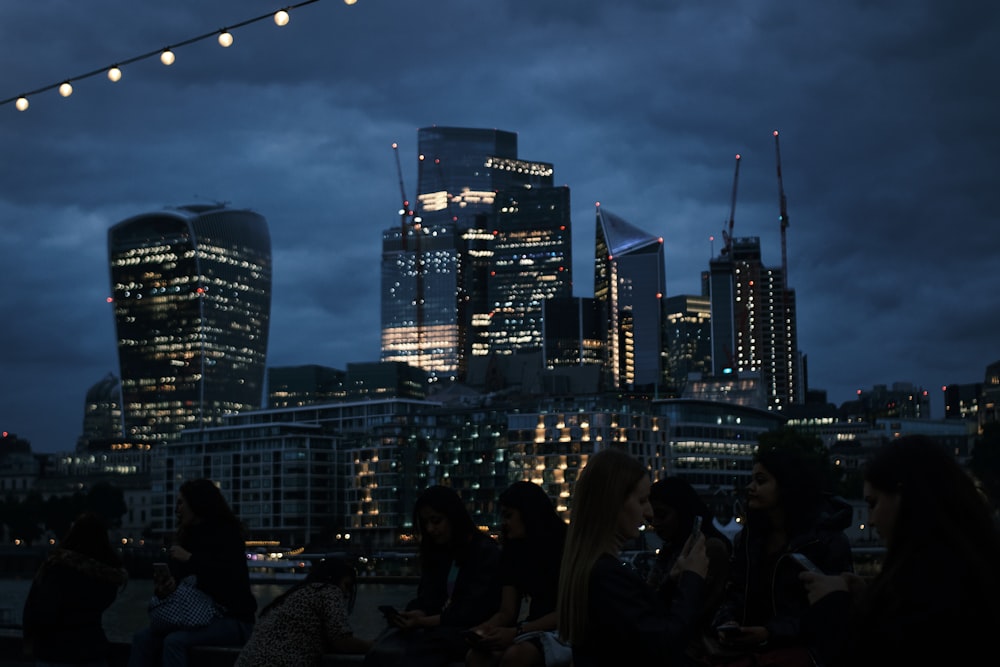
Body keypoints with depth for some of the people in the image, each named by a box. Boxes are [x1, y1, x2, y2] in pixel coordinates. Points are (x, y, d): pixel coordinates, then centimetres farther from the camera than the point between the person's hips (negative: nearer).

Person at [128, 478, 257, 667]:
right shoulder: (189, 536, 15)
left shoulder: (227, 533, -5)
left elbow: (231, 577, -20)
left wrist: (190, 559, -20)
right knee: (143, 637, -15)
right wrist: (166, 586, -6)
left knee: (175, 641, -30)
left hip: (234, 621, -7)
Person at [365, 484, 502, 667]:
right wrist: (413, 615, -16)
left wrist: (425, 621, -23)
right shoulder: (434, 550, 18)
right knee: (381, 651, -27)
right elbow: (427, 597, 9)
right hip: (437, 625, 6)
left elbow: (474, 610, -14)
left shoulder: (487, 552, -5)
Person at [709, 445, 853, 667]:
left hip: (802, 644, -6)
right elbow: (736, 592, 14)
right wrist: (727, 622, -10)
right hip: (753, 643, 6)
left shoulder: (828, 539, -5)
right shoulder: (747, 536, 15)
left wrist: (772, 632, -19)